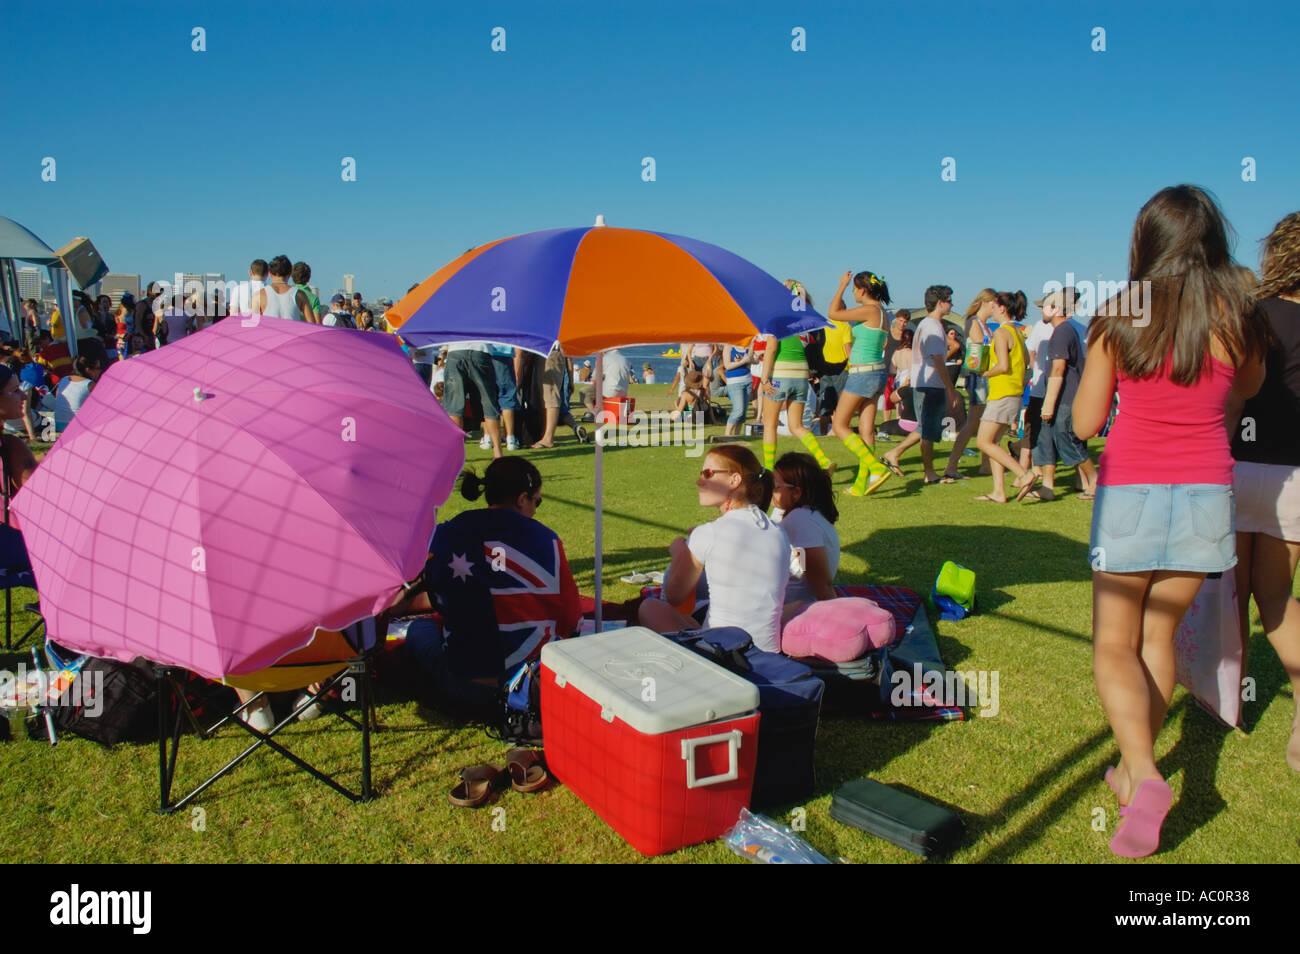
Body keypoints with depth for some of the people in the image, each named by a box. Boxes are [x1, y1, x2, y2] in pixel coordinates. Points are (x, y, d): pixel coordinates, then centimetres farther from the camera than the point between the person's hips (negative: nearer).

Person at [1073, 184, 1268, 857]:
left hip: (1129, 492, -3)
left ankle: (1144, 775, -13)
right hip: (1206, 493, 3)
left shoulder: (1117, 317, -8)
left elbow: (1084, 424, -1)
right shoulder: (1239, 319, -1)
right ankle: (1133, 772, 27)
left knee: (1114, 648, 8)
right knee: (1158, 637, 17)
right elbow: (1247, 392, 19)